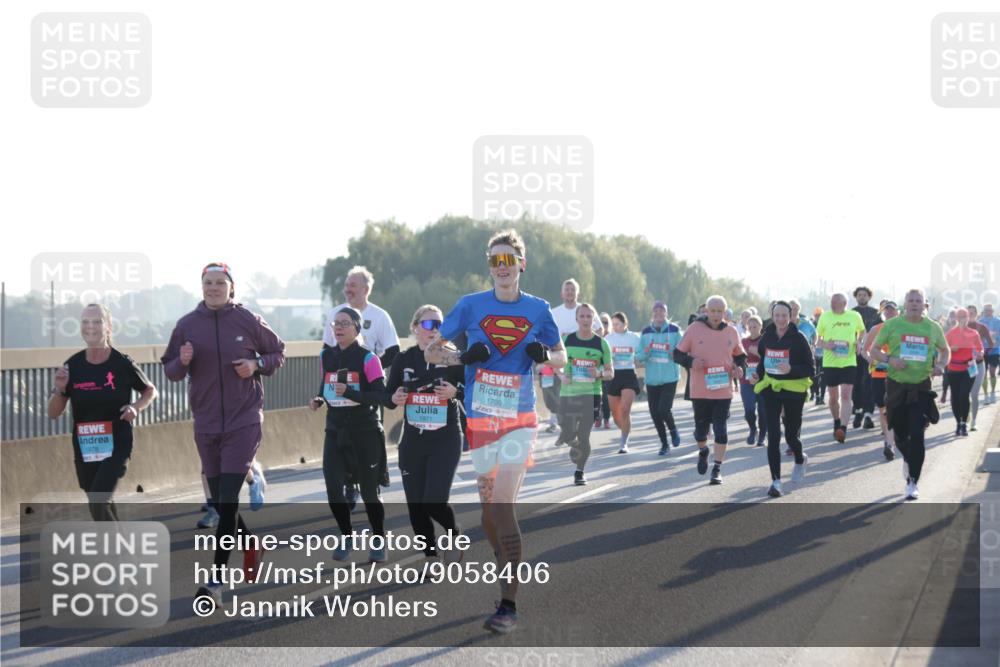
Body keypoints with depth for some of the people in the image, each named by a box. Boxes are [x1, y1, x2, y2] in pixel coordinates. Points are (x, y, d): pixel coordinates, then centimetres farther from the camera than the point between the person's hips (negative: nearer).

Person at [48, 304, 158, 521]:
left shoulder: (122, 364, -9)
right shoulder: (73, 366, -2)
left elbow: (150, 391, 10)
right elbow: (54, 414, 4)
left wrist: (136, 407, -11)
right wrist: (59, 389, -15)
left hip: (117, 446, -4)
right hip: (84, 449, 4)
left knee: (98, 502, -19)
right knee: (100, 508, 15)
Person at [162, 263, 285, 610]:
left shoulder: (248, 321, -1)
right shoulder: (187, 325, 5)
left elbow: (277, 353, 11)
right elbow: (170, 370, 11)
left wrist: (256, 364, -9)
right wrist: (182, 362, -11)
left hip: (244, 421, -4)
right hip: (206, 423, 4)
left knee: (228, 501, -11)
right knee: (219, 500, 10)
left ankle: (216, 581, -13)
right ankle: (251, 546, 37)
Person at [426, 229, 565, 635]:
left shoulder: (537, 309, 4)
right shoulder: (471, 306, 2)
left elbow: (561, 357, 15)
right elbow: (431, 351, 7)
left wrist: (545, 355, -8)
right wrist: (463, 358, -13)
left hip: (519, 420, -2)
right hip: (479, 419, 2)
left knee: (501, 503, -13)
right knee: (490, 503, 8)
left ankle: (508, 605, -14)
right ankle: (504, 565, 33)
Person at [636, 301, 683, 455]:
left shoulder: (674, 330, -3)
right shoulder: (646, 332, 5)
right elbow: (638, 356, 6)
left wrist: (673, 352, -21)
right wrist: (646, 352, -15)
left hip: (670, 377, -4)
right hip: (652, 378, 4)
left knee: (664, 409, -16)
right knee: (655, 412, 5)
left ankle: (673, 430, 17)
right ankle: (664, 443, 23)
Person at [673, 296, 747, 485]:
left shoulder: (731, 332, 3)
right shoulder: (695, 329, -4)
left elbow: (740, 355, 18)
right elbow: (678, 354, 1)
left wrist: (740, 368, -3)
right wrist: (691, 361, -18)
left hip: (723, 390, 1)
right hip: (700, 390, -1)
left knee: (720, 429, -4)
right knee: (701, 427, 11)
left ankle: (717, 468, 3)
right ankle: (703, 451, 43)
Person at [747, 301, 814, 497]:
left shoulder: (798, 339, -10)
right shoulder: (767, 337, 2)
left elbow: (810, 369, -9)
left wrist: (792, 369, -27)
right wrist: (757, 375, -2)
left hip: (794, 390, -3)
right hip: (771, 388, 3)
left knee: (791, 435, 8)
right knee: (773, 435, -7)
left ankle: (800, 460, 43)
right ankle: (776, 481, -5)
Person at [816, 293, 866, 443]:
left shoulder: (855, 316, 0)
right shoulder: (825, 317, 0)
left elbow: (862, 332, 18)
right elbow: (817, 340, 7)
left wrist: (859, 343, -2)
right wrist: (825, 345, -15)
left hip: (849, 362, -1)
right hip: (830, 362, 1)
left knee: (846, 395, -13)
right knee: (834, 397, 11)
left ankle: (843, 429, -20)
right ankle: (837, 422, 35)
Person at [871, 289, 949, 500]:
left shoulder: (933, 327, 4)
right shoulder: (892, 325, -1)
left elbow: (945, 350, 18)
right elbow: (874, 350, 4)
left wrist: (941, 365, -3)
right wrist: (889, 360, -16)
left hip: (921, 387, 0)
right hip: (896, 385, 0)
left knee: (917, 435, -11)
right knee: (900, 434, 11)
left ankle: (913, 482, -7)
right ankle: (908, 459, 45)